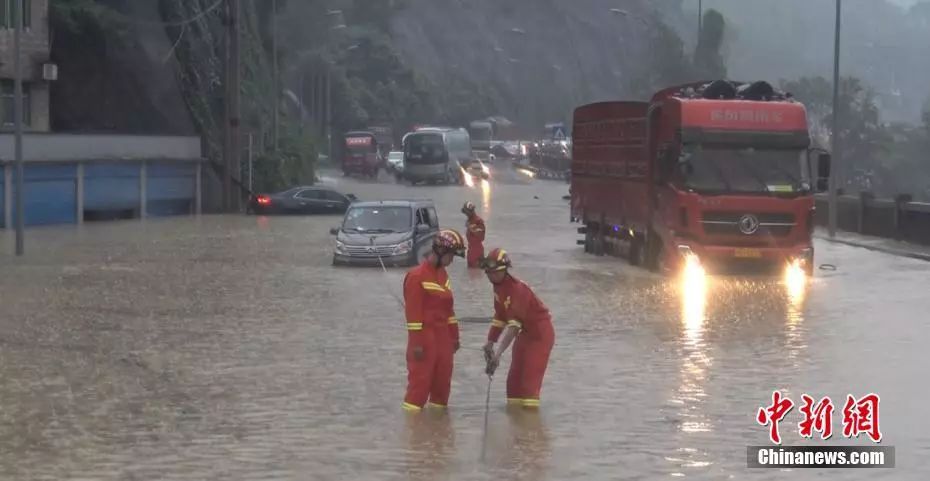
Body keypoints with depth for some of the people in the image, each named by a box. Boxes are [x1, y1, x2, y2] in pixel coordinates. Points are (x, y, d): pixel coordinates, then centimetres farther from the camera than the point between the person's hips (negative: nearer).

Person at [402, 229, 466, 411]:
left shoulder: (443, 274, 12)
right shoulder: (417, 276, -16)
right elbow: (413, 312, -17)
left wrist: (454, 335, 18)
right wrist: (416, 342, -18)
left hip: (443, 334, 8)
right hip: (425, 335, -8)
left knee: (443, 377, 11)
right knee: (421, 377, -6)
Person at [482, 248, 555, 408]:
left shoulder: (517, 289, -31)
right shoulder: (498, 287, -2)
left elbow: (513, 325, -37)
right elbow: (499, 317, 8)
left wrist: (498, 352, -41)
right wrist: (490, 343, 3)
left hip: (541, 332, -9)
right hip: (525, 332, 9)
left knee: (530, 375, -13)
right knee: (515, 374, 12)